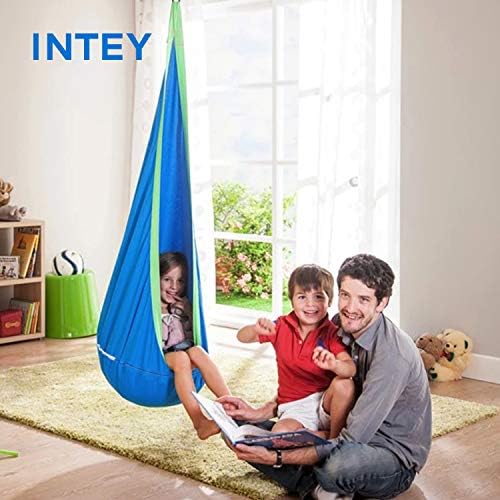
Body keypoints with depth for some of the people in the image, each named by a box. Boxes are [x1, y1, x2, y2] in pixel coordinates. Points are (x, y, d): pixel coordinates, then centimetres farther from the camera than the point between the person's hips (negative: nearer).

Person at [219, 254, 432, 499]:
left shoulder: (393, 355, -27)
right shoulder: (341, 328, -4)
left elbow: (350, 442, -29)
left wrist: (277, 458, -29)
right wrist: (260, 413, -2)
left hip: (395, 456, -7)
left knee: (341, 461, -42)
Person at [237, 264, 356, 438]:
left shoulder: (331, 333, -8)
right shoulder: (282, 327, 2)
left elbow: (351, 369, -23)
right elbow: (242, 337, 4)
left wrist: (333, 364, -48)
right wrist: (257, 329, -21)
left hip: (324, 401, -1)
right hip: (294, 407, 1)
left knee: (344, 384, -33)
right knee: (280, 434, -31)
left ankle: (335, 439, -14)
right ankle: (324, 436, -10)